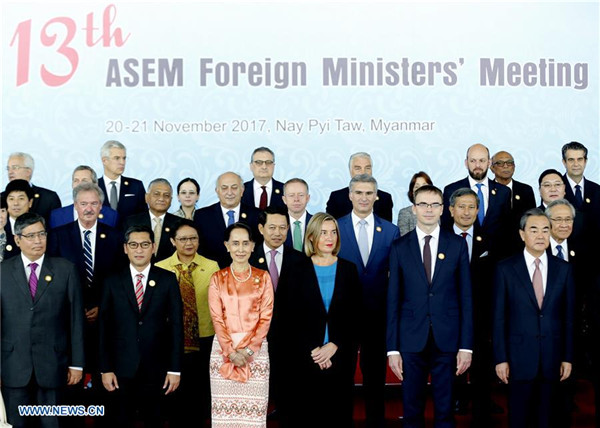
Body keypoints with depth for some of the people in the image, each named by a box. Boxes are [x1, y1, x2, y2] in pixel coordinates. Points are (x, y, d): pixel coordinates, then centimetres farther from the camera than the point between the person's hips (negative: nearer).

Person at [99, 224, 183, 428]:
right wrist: (105, 368, -3)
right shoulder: (112, 281, 3)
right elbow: (103, 327, 2)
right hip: (121, 369, 0)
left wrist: (175, 369, -5)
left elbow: (176, 325, -1)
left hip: (156, 370, 0)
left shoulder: (167, 279, 1)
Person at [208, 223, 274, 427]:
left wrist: (250, 349, -11)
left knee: (253, 408, -1)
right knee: (224, 407, 2)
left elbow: (266, 317, 0)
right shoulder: (217, 278, 5)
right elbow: (217, 318, 0)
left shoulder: (263, 277, 5)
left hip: (256, 349, 0)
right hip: (224, 349, 0)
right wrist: (230, 351, -11)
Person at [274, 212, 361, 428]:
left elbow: (356, 315, 3)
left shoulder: (349, 269, 7)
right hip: (305, 359, -1)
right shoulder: (298, 271, 2)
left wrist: (334, 345, -8)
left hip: (341, 356, 1)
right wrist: (312, 350, -9)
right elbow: (289, 317, -1)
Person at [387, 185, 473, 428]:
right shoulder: (399, 247, 3)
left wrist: (466, 345, -2)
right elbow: (393, 301, 2)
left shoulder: (457, 245, 4)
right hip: (411, 341, 0)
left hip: (447, 340, 0)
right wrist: (392, 348, -2)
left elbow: (466, 297, 3)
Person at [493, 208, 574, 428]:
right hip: (519, 357, -2)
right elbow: (498, 317, -3)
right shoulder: (505, 269, -3)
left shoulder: (563, 269, 4)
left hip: (552, 358, 2)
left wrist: (568, 357, 4)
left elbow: (568, 317, 6)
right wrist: (500, 358, -6)